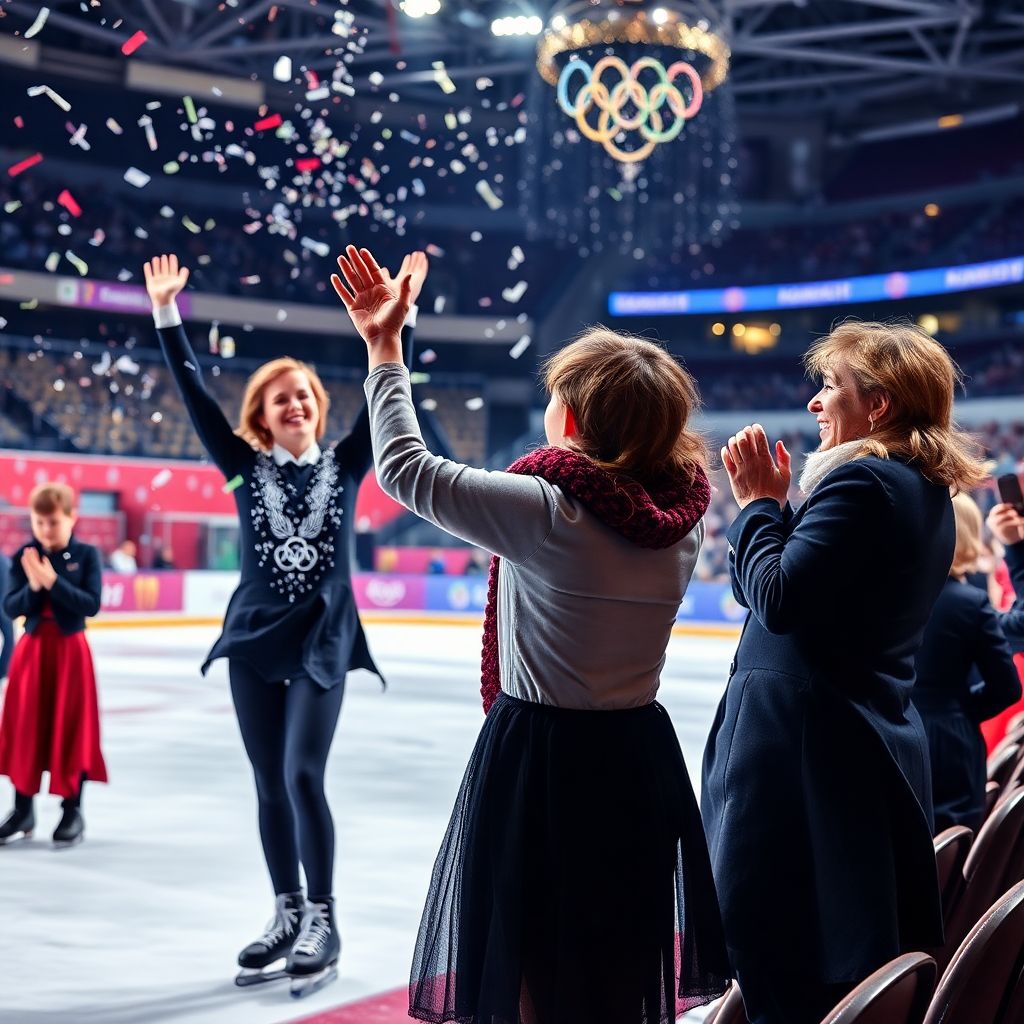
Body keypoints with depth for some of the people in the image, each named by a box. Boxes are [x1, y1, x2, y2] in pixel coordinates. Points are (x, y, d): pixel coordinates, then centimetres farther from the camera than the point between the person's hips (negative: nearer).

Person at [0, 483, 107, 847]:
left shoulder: (86, 555, -5)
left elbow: (91, 604, -14)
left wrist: (54, 582, -23)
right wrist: (33, 586, -22)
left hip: (70, 650, -2)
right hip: (32, 648, 2)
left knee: (71, 729, 2)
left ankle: (72, 810, 13)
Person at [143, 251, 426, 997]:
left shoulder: (344, 464, 2)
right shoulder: (247, 467, 3)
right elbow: (195, 393, -1)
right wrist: (166, 314, -6)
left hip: (323, 640, -2)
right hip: (255, 638, 2)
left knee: (303, 777, -12)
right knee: (271, 786, 8)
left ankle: (323, 923, -1)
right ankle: (288, 916, 20)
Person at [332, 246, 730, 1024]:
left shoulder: (546, 509, -18)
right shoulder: (682, 515, -4)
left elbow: (406, 469, -12)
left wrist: (385, 347, -3)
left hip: (541, 760, -5)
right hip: (640, 755, 6)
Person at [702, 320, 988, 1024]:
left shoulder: (863, 482, -16)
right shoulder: (928, 493, 14)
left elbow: (779, 599, -20)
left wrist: (760, 502, -8)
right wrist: (775, 503, 7)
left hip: (803, 746, -10)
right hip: (883, 740, 10)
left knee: (782, 953, -2)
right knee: (865, 947, 16)